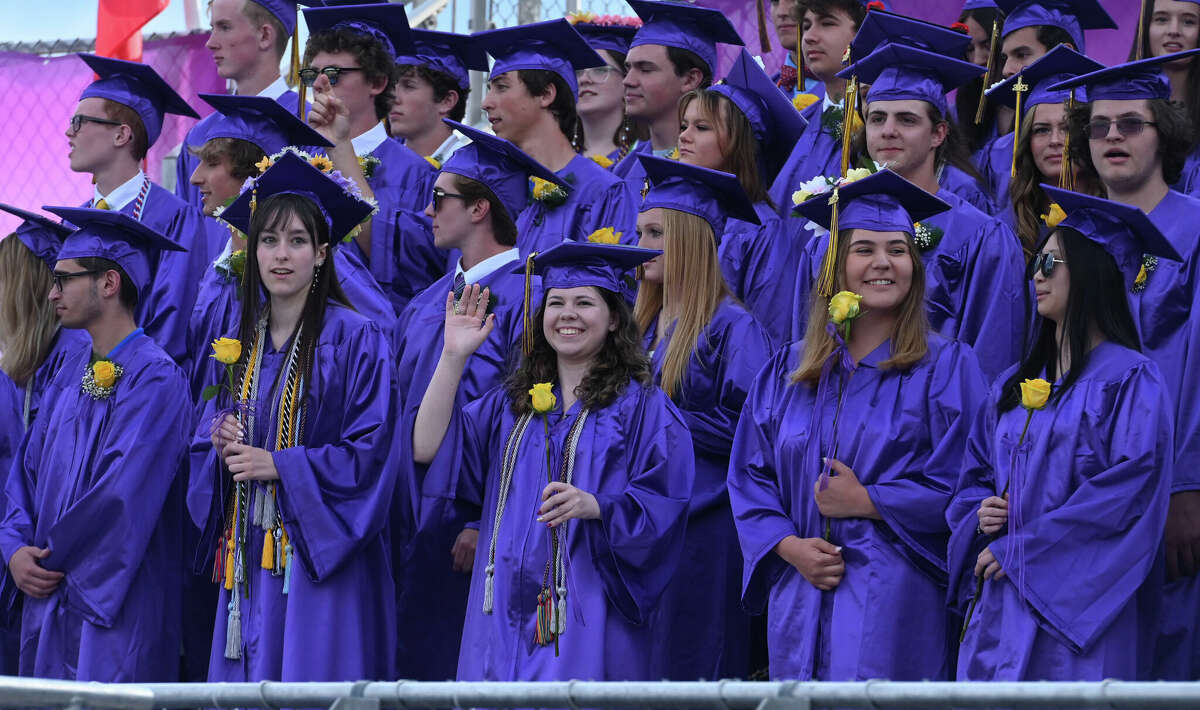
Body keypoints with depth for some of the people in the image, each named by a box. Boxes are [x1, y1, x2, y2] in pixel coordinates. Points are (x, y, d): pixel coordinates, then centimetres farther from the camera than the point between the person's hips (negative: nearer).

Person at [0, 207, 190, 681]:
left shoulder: (154, 379, -13)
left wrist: (51, 558, -10)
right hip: (48, 601, 8)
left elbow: (122, 495, -19)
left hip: (113, 611, -8)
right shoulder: (73, 369, 13)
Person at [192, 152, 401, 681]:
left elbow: (370, 451, -11)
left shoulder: (354, 339, -7)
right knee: (249, 678, 5)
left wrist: (278, 464, -14)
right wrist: (221, 443, -4)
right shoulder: (240, 342, 12)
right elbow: (203, 448, 19)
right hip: (249, 556, 6)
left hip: (321, 557, -6)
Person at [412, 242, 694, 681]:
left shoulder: (639, 406, 0)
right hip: (508, 612, 4)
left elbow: (662, 509, -7)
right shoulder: (511, 402, 15)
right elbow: (429, 450, 4)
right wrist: (454, 356, 0)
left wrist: (594, 506, -25)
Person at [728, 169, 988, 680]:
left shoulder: (946, 367, 2)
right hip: (800, 596, 4)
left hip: (894, 605, -4)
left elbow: (961, 485, -5)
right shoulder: (789, 371, 14)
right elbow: (749, 477, 12)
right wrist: (789, 546, -5)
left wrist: (867, 502, -10)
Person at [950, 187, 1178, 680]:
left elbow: (1131, 490, -15)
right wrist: (979, 513, -2)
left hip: (1076, 609, -6)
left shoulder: (1129, 381, -5)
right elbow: (975, 473, 24)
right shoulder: (1016, 385, 17)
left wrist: (1018, 550, -13)